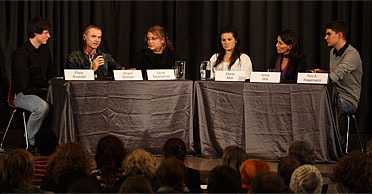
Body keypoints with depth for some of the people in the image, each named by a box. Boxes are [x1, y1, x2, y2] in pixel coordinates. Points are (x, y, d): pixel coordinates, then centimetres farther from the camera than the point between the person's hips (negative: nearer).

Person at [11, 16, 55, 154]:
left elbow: (51, 77, 19)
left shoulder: (45, 51, 9)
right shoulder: (20, 54, -15)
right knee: (42, 106, -38)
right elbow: (25, 87, -19)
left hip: (42, 91, 7)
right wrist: (45, 94, -23)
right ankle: (31, 142, -20)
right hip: (22, 94, -7)